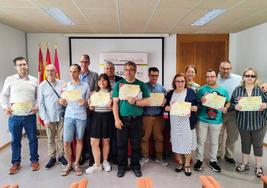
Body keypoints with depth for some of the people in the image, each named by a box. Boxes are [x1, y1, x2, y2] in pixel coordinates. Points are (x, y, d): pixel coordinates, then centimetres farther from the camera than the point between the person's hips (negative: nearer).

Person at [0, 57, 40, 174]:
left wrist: (37, 106, -3)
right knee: (15, 140, 10)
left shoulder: (34, 80, 6)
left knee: (33, 139, 8)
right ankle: (16, 163, 25)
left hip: (30, 115, 1)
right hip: (14, 116, 0)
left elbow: (38, 96, 11)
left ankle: (34, 160, 24)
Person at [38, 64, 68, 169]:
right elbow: (40, 103, -2)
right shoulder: (42, 85, -1)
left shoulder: (62, 83, 0)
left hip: (61, 115, 1)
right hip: (49, 117, 0)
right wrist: (45, 118, -6)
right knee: (50, 139, 11)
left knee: (61, 137, 10)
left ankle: (61, 156, 25)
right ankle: (52, 157, 24)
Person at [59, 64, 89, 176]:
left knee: (79, 140, 8)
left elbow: (87, 102, 3)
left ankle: (76, 164, 22)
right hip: (69, 116, 2)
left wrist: (84, 102, -18)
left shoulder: (85, 86, 0)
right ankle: (69, 164, 21)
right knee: (66, 142, 1)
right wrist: (62, 102, -11)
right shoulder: (66, 86, 7)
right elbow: (65, 103, 11)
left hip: (81, 116, -2)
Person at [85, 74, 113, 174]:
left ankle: (105, 161, 31)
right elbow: (91, 108, 10)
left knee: (106, 141, 11)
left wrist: (110, 106, -21)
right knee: (94, 142, -1)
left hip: (107, 117, -2)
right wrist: (90, 105, -10)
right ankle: (97, 165, 14)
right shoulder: (94, 93, 7)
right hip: (96, 117, 2)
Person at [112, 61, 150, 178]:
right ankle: (122, 166, 25)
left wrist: (135, 102, -17)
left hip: (137, 119, 0)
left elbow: (147, 101, -2)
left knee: (136, 144, 9)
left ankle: (135, 166, 26)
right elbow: (115, 103, 0)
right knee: (122, 144, 9)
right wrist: (116, 119, -8)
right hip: (122, 119, 0)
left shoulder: (141, 85, 3)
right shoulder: (118, 84, 4)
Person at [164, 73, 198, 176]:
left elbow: (197, 107, -1)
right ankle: (180, 162, 28)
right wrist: (170, 107, -13)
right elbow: (165, 107, 7)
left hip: (187, 121, -2)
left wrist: (190, 107, -20)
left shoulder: (191, 92, 0)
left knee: (188, 142, 2)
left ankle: (187, 164, 19)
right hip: (175, 122, 3)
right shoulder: (170, 93, 8)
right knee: (177, 142, 8)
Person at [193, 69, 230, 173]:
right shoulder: (202, 89, -2)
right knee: (201, 141, 9)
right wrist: (201, 100, -20)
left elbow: (228, 102, 9)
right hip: (202, 120, -1)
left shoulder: (223, 90, 1)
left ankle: (212, 161, 31)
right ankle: (199, 159, 26)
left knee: (214, 142, 15)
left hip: (216, 121, 1)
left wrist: (225, 108, -11)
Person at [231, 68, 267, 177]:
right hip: (243, 123, 1)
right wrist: (236, 106, -17)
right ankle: (245, 163, 35)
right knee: (245, 143, 17)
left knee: (258, 144, 13)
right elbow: (231, 103, 2)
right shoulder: (238, 90, 0)